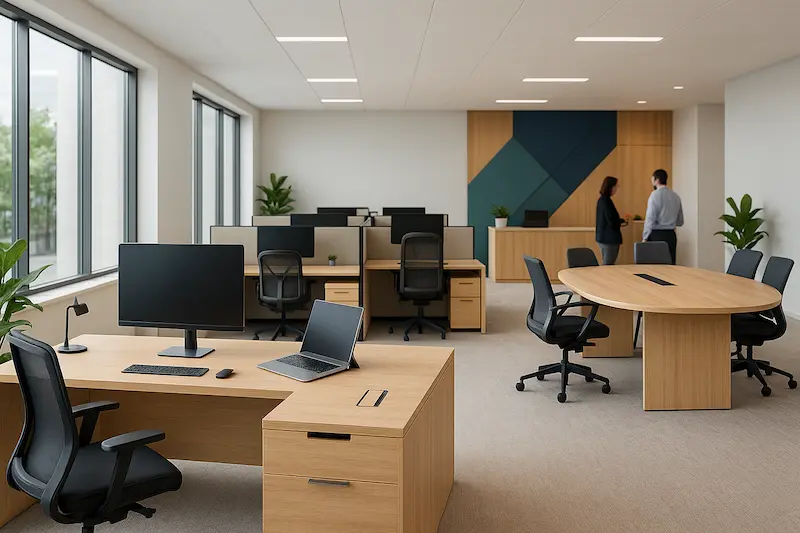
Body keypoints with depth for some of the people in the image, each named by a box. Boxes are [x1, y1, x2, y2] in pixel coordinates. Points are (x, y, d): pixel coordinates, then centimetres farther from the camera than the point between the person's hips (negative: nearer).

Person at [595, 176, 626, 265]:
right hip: (609, 239, -10)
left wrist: (619, 221, 3)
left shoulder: (601, 199, 9)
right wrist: (622, 221, -2)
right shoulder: (606, 201, -19)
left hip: (602, 238, 10)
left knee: (606, 264, 17)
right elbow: (612, 222, -21)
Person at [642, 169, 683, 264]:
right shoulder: (676, 196, 11)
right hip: (671, 235, 6)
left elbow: (650, 218, -13)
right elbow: (680, 222, 16)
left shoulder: (655, 195, -7)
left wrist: (645, 238, -10)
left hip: (657, 235, -6)